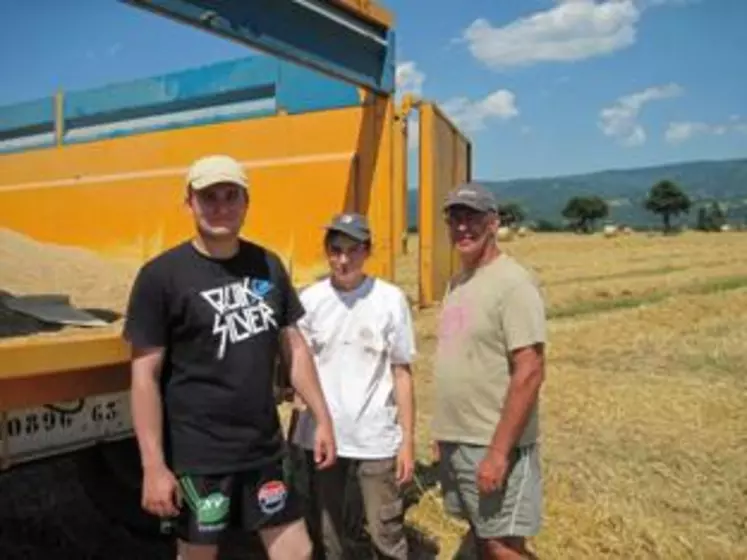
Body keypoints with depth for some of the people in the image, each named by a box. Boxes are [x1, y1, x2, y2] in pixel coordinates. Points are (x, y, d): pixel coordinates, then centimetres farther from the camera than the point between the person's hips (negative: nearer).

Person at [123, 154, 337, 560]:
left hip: (265, 448, 5)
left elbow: (294, 349, 10)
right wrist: (154, 466, -14)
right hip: (198, 455, -4)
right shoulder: (162, 275, -12)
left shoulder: (268, 265, 4)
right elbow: (145, 376, -12)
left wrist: (322, 419, 8)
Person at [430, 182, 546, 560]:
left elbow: (530, 373, -21)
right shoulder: (457, 283, 10)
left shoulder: (513, 282, -16)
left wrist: (498, 451, -23)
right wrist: (443, 431, 15)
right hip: (455, 441, 8)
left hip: (492, 445, -8)